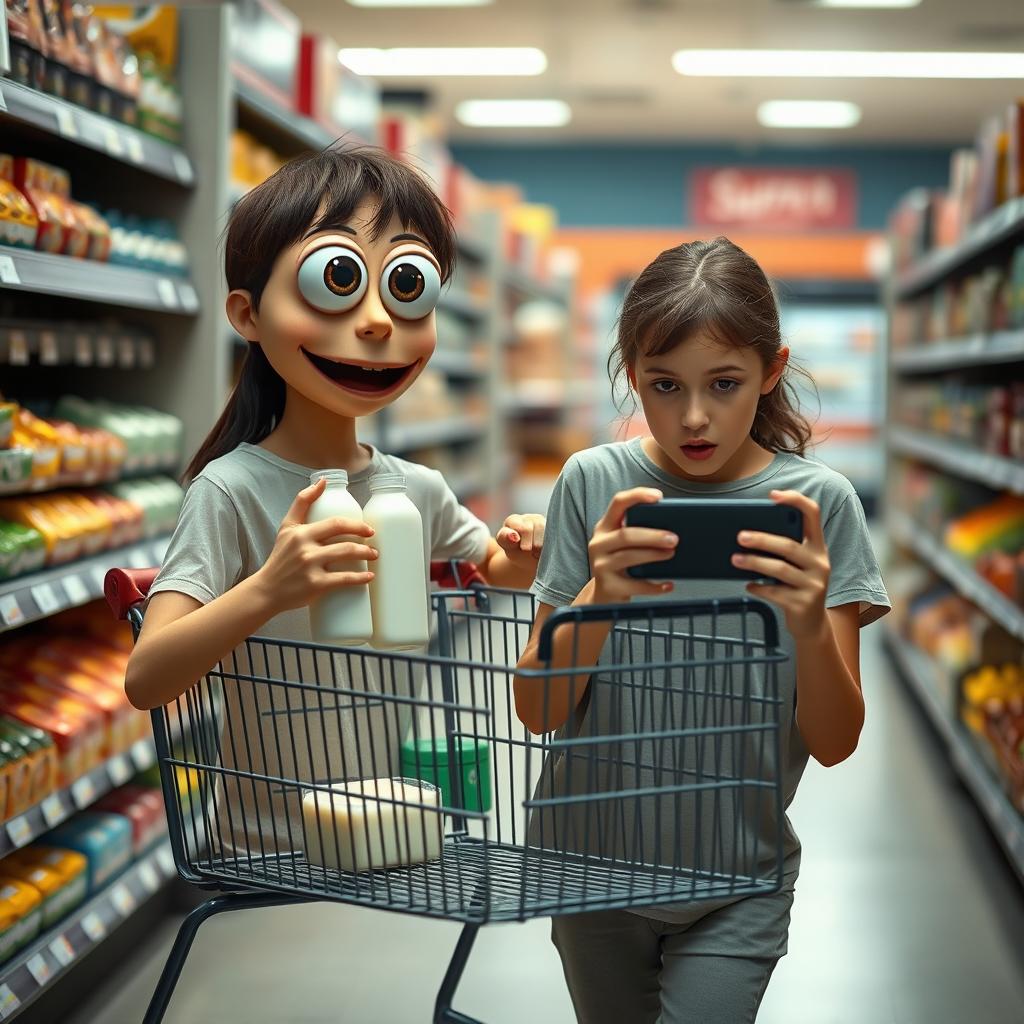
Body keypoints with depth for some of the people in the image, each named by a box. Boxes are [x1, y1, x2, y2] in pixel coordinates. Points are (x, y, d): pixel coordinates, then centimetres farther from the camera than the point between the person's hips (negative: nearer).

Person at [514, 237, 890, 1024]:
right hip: (594, 862, 2)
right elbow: (537, 711, -9)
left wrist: (810, 627, -28)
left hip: (736, 883, -1)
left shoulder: (818, 502, -10)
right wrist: (601, 599, -28)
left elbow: (835, 744, -8)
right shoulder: (595, 482, -8)